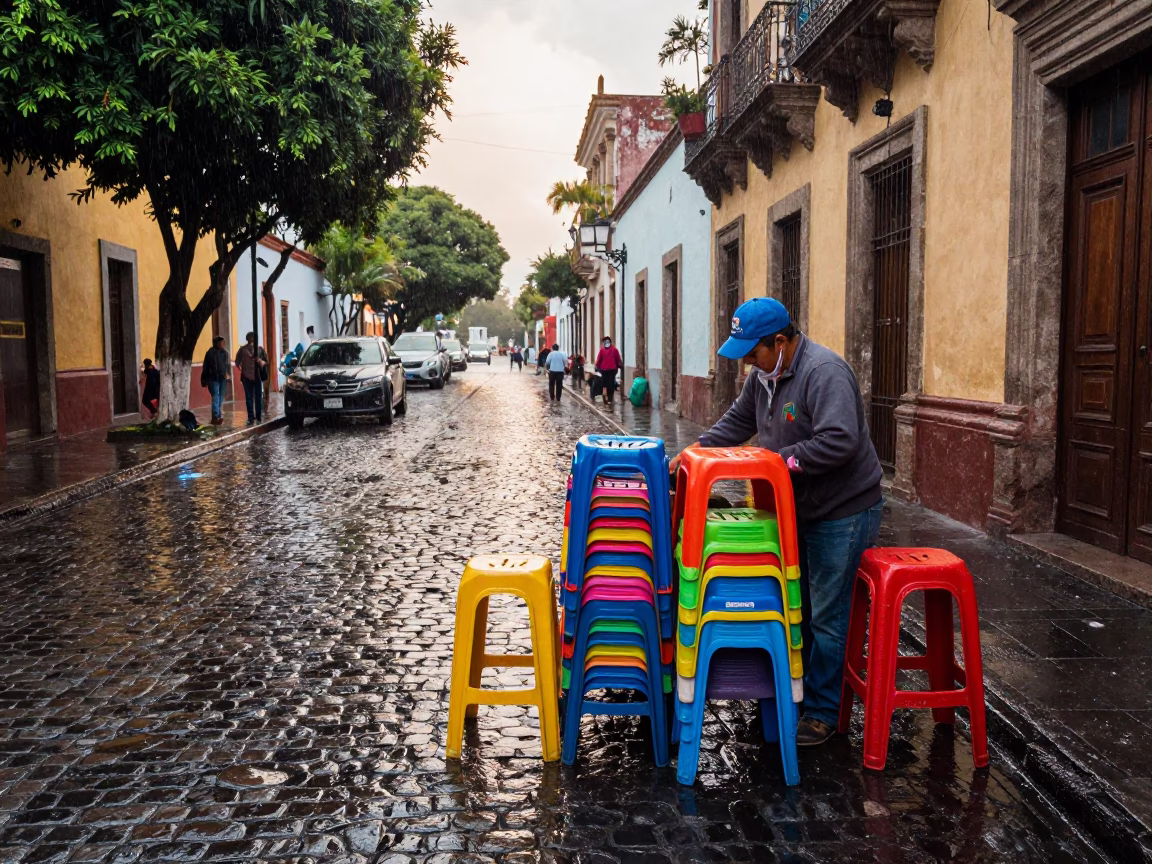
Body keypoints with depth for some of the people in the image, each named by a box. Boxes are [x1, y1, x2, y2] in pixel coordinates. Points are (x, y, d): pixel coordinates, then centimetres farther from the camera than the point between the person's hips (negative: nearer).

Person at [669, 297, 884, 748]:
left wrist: (781, 459, -27)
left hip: (843, 512, -9)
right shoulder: (764, 373, 5)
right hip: (799, 509, 9)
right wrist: (699, 448, 2)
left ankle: (822, 713, 14)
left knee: (826, 616, 0)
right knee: (794, 606, 18)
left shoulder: (824, 372, -25)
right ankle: (792, 689, 34)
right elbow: (739, 420, 16)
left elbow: (839, 442, -33)